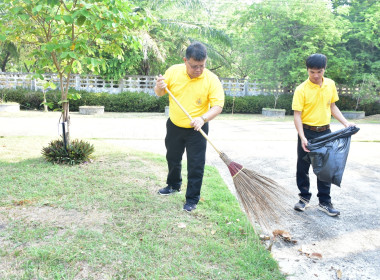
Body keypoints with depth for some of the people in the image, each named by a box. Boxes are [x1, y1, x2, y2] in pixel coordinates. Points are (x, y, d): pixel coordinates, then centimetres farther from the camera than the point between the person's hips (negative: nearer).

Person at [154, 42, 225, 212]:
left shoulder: (211, 79, -18)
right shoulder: (173, 71, -10)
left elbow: (218, 106, -21)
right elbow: (159, 93, 2)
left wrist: (203, 118, -39)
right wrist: (159, 87, -22)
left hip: (197, 130, -4)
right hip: (174, 126, 4)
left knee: (196, 165, 0)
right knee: (172, 158, 22)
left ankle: (192, 199, 17)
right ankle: (174, 185, 46)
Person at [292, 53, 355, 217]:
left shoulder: (330, 85, 2)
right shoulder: (301, 90, -12)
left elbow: (333, 107, 13)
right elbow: (297, 115, -14)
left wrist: (346, 123, 2)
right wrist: (302, 137, -23)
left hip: (325, 132, 3)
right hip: (307, 132, -3)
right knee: (303, 167, 6)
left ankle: (325, 202, 18)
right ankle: (304, 198, 24)